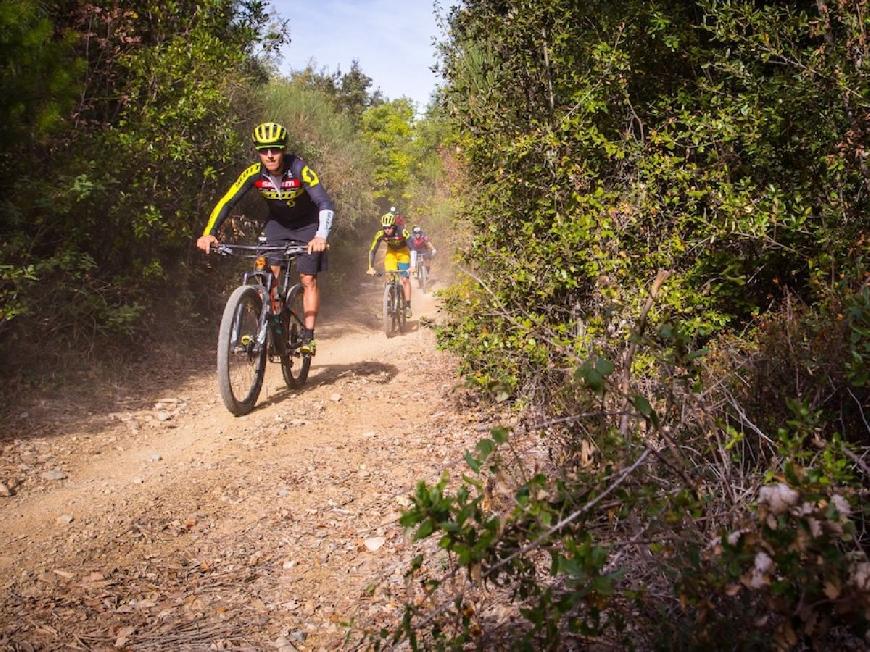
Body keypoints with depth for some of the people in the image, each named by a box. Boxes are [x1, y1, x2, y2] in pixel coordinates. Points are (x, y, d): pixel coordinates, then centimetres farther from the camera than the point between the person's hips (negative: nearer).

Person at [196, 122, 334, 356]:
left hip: (307, 225, -3)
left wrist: (321, 236, -56)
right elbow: (226, 202, -22)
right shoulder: (254, 173, -22)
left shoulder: (299, 169, -31)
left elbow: (325, 204, -40)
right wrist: (209, 233, -37)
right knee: (271, 275, -11)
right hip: (277, 224, 3)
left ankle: (308, 337, -1)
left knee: (308, 280, -7)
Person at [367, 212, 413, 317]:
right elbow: (372, 251, -20)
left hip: (403, 253, -2)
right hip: (391, 252, 2)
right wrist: (371, 268, -27)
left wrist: (413, 266, -44)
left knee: (405, 279, -12)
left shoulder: (402, 232, -33)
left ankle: (408, 306, -5)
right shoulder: (380, 234, -26)